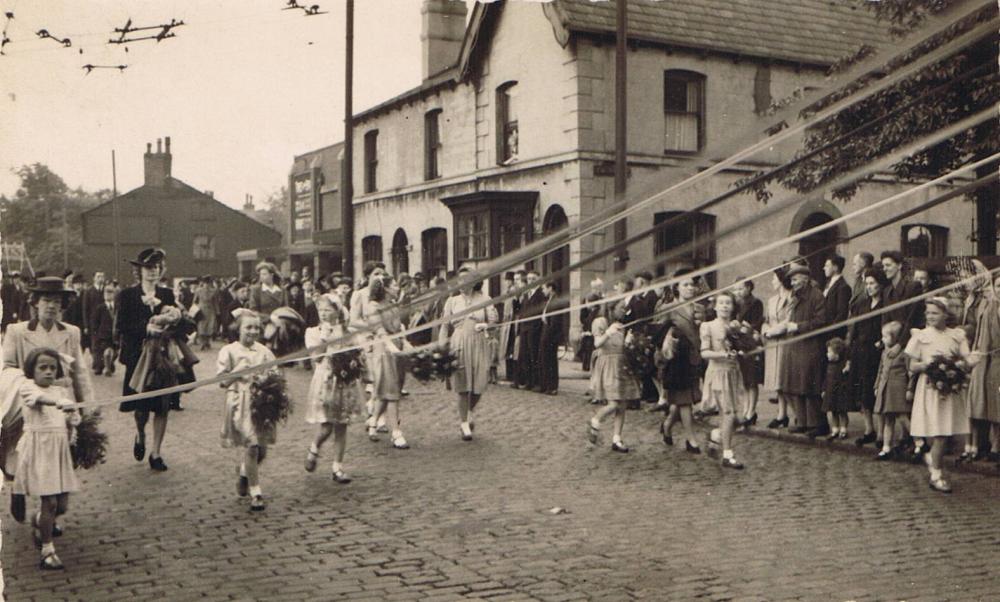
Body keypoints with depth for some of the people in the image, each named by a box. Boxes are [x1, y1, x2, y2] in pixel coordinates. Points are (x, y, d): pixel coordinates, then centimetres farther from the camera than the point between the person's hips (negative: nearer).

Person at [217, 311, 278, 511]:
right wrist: (237, 371, -15)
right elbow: (222, 381, -2)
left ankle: (244, 472, 38)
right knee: (252, 446, -13)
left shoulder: (264, 351, 9)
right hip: (240, 403, -4)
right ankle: (255, 493, -3)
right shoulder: (229, 351, 0)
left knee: (262, 449, 6)